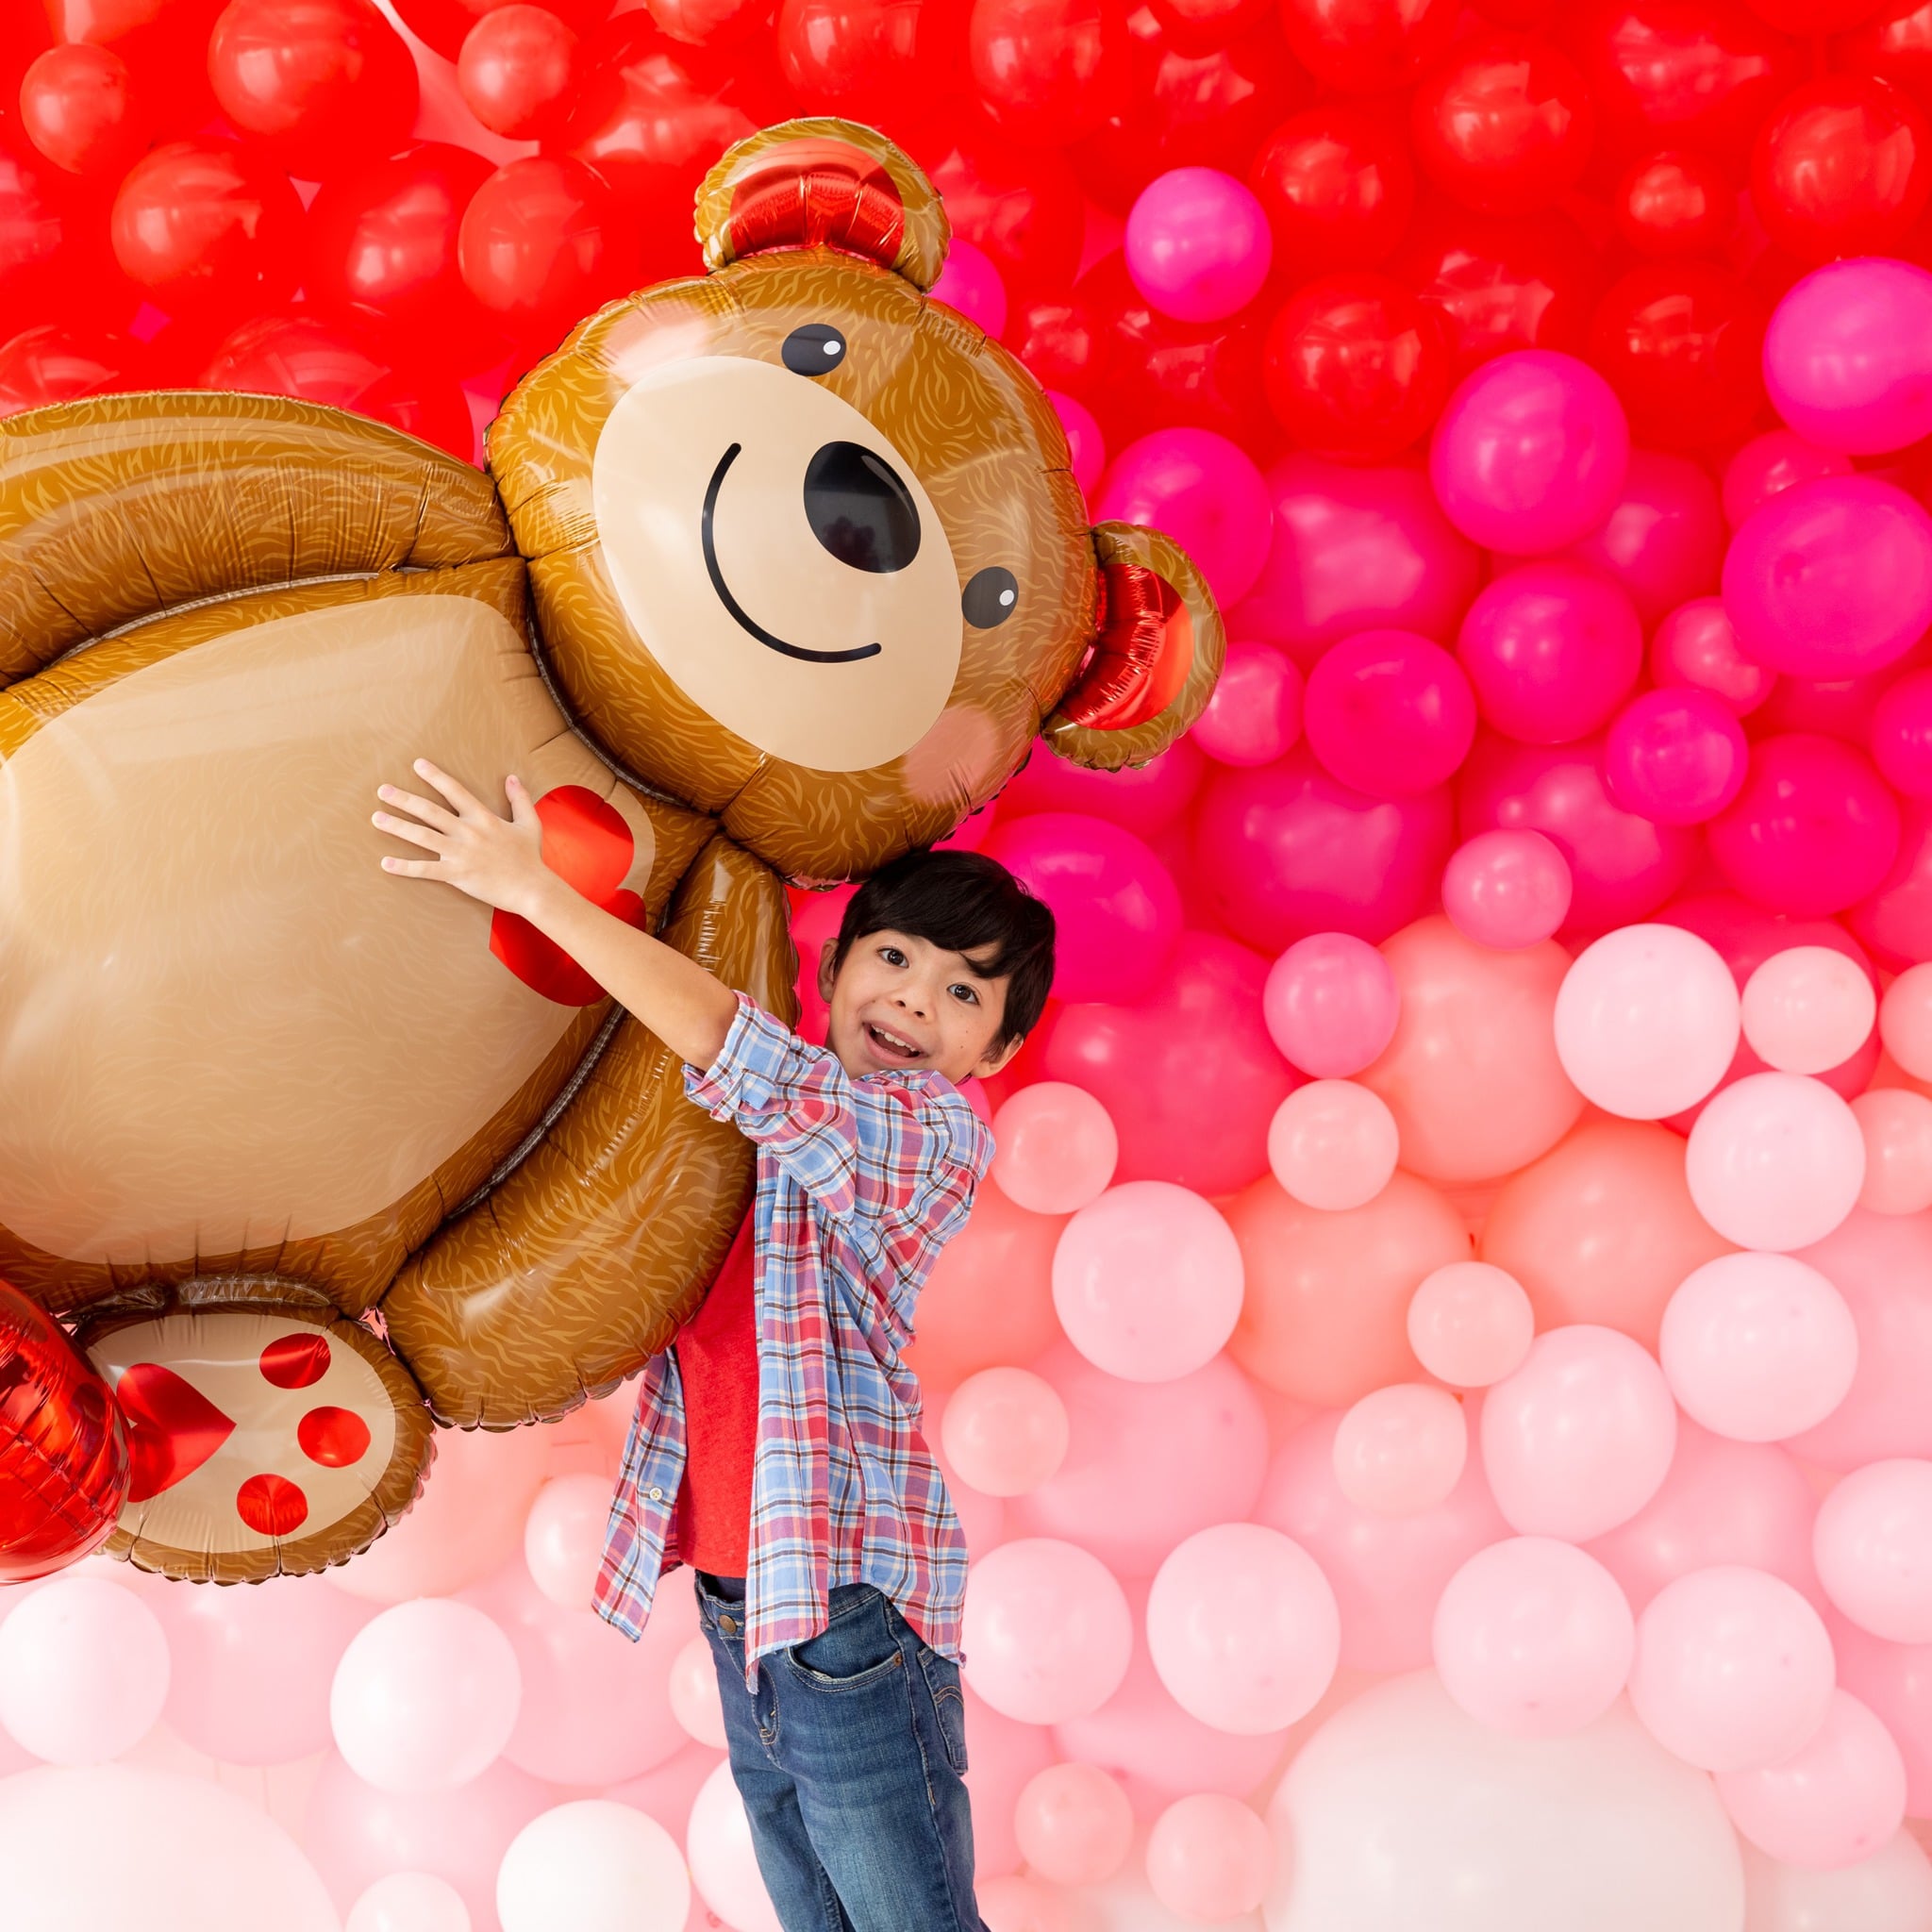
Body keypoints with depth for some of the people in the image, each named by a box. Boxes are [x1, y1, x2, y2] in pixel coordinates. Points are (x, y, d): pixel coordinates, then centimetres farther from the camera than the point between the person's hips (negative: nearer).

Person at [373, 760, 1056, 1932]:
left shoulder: (939, 1133, -12)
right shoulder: (774, 1129, 11)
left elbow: (736, 1050, -25)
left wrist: (533, 887, -22)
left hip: (849, 1605, -7)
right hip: (742, 1611, 7)